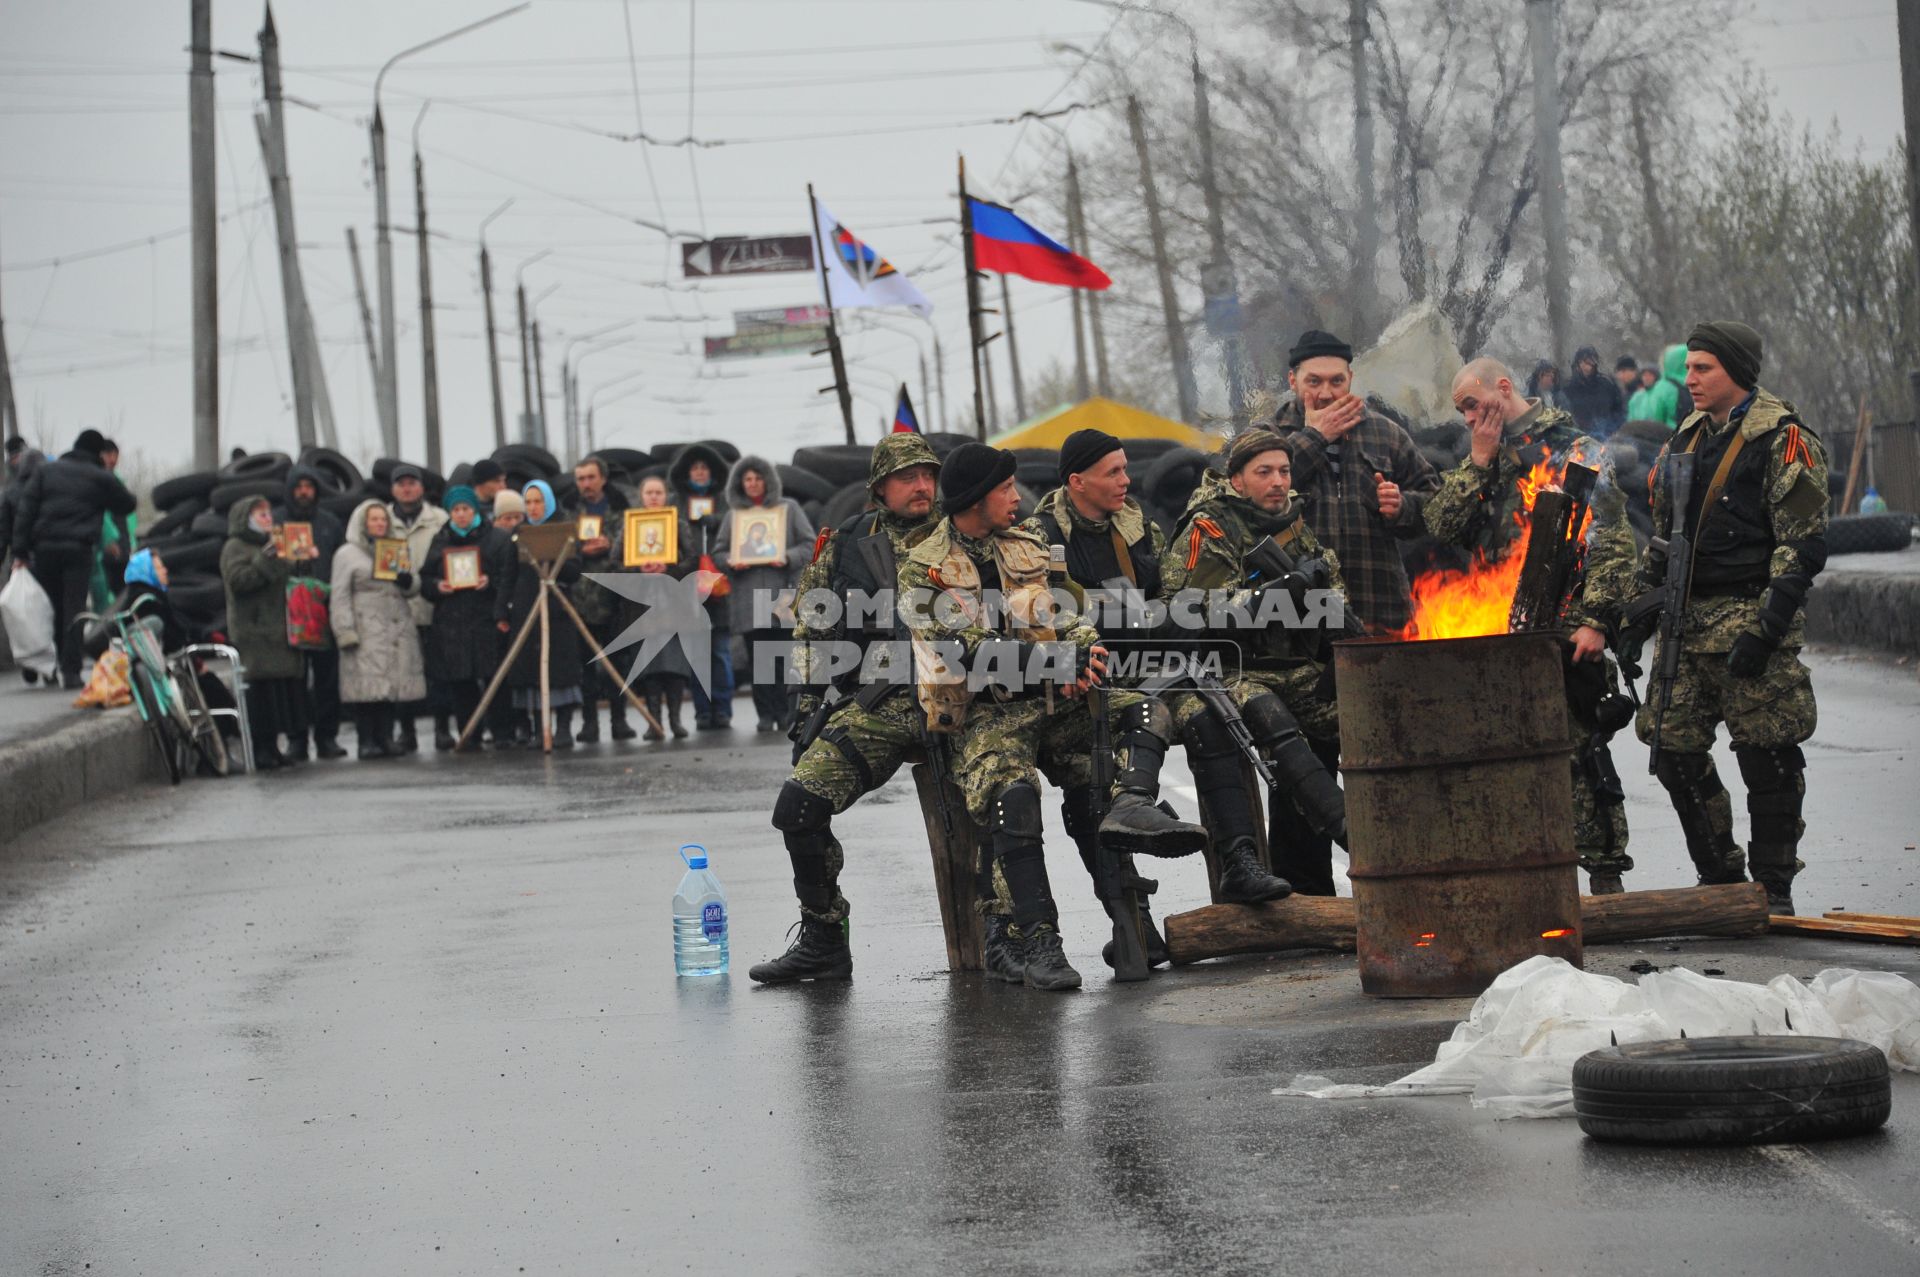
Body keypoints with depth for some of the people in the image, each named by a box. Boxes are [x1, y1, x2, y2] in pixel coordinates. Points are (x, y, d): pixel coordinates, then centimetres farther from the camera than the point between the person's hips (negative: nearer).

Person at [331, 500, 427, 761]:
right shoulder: (347, 554, 6)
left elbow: (412, 590, 22)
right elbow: (340, 597, -1)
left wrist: (408, 582, -2)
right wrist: (346, 632, -11)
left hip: (398, 629, 5)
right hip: (366, 629, -5)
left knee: (394, 685, -1)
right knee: (367, 687, -12)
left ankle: (385, 738, 4)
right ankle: (367, 741, -10)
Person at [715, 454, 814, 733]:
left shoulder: (788, 508, 8)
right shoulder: (734, 514, 15)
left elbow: (809, 545, 5)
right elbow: (719, 552, 16)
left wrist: (788, 557, -13)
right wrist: (730, 562, -6)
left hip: (781, 592, -2)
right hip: (748, 594, 2)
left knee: (782, 655, -6)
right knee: (758, 658, 0)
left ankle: (785, 713, 0)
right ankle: (765, 715, 2)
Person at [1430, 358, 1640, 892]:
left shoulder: (1574, 449, -2)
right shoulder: (1479, 460, 19)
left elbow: (1612, 543, -8)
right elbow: (1442, 526, 8)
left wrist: (1596, 620, -16)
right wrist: (1479, 462, 1)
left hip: (1562, 633, -7)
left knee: (1580, 750, -7)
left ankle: (1605, 874, -2)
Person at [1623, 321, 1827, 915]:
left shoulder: (1783, 441, -6)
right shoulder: (1687, 439, 17)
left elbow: (1802, 546, -11)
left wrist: (1765, 630, -18)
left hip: (1749, 617, -7)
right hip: (1688, 621, 7)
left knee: (1767, 758, -6)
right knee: (1674, 750, 5)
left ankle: (1774, 887, 4)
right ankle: (1721, 879, 18)